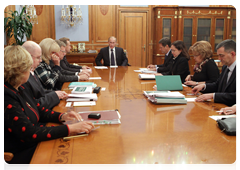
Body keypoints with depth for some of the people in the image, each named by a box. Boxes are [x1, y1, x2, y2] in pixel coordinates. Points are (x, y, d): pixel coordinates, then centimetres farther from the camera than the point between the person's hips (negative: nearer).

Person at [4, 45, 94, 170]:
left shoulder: (16, 89, 6)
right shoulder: (7, 98, -24)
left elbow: (38, 109, 14)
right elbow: (30, 133, -27)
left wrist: (61, 116, -4)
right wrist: (70, 128, -26)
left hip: (34, 144, 9)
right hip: (21, 157, -8)